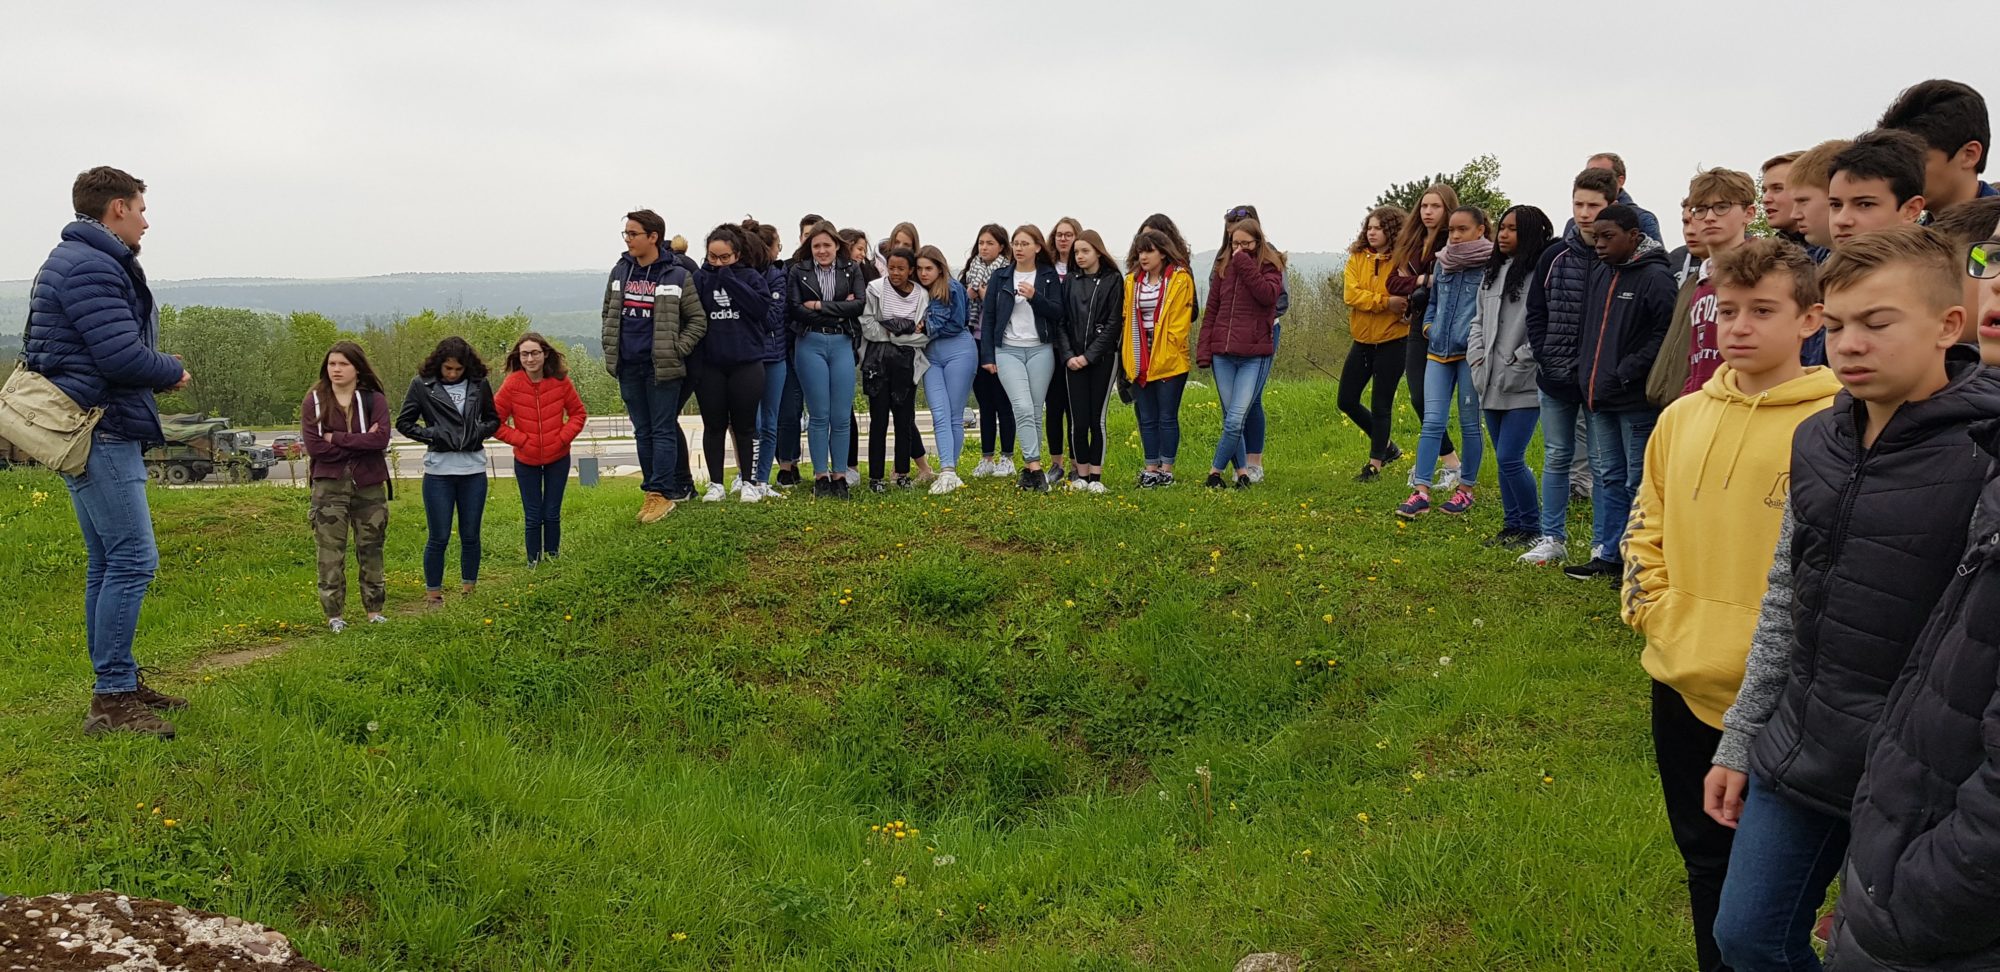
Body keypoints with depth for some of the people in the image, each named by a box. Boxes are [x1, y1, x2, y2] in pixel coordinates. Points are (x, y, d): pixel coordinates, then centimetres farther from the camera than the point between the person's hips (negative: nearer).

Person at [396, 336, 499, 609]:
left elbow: (493, 420, 15)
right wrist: (432, 435, -8)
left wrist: (479, 433, -4)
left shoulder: (479, 384, 4)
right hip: (438, 471, -2)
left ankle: (468, 591, 21)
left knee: (471, 536, 9)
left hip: (474, 470, 2)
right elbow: (404, 422, 4)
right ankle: (433, 595, 13)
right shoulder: (422, 385, -2)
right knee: (439, 537, 2)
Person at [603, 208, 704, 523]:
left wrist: (677, 351, -8)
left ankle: (661, 494, -1)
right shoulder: (619, 272, 9)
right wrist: (610, 348, 10)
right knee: (642, 431, 10)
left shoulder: (677, 276, -5)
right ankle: (651, 491, 18)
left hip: (661, 367, -5)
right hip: (628, 367, 5)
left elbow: (698, 320, 0)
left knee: (663, 430, -3)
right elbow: (608, 313, 21)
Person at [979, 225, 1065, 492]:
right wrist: (987, 355, 2)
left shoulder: (1049, 276, 6)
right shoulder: (999, 277, 7)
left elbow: (1058, 313, -1)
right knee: (1023, 408, -16)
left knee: (1035, 412, 2)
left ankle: (1029, 468, 13)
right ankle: (1036, 468, -22)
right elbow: (989, 317, 7)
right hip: (1008, 350, -1)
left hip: (1041, 350, 1)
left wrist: (1035, 297, -18)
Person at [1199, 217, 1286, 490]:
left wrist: (1244, 264, -14)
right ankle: (1241, 471, 16)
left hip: (1253, 355, -4)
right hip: (1222, 354, 4)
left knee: (1236, 420, -11)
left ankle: (1215, 470, 3)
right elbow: (1212, 311, 12)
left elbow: (1268, 295, -17)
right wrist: (1203, 350, 5)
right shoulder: (1223, 268, 12)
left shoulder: (1270, 267, 3)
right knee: (1231, 419, 5)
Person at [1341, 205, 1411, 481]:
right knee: (1347, 401, 10)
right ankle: (1387, 446, 29)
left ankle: (1375, 464, 13)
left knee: (1381, 406, 0)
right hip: (1362, 341, 6)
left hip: (1392, 342, -6)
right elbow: (1350, 294, -11)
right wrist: (1386, 303, -21)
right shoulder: (1357, 259, 3)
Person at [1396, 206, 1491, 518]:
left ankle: (1466, 489, 18)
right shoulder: (1443, 261, 11)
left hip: (1470, 353, -5)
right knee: (1432, 422, -1)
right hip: (1438, 352, 5)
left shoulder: (1491, 264, -8)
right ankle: (1421, 492, -3)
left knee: (1469, 424, 7)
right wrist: (1429, 327, 8)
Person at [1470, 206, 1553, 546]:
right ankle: (1512, 525, 24)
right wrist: (1477, 356, 7)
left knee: (1509, 458, -9)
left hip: (1525, 386, -8)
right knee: (1504, 459, 14)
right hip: (1492, 384, 8)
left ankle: (1532, 528, 7)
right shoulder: (1492, 273, 13)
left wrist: (1517, 361, -16)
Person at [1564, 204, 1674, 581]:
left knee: (1639, 481, 0)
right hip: (1600, 397, 8)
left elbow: (1665, 334, -19)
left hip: (1636, 399, -8)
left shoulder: (1656, 278, -12)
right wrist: (1584, 370, 11)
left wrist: (1626, 373, -20)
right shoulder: (1600, 275, 12)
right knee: (1607, 476, 14)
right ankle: (1606, 554, 23)